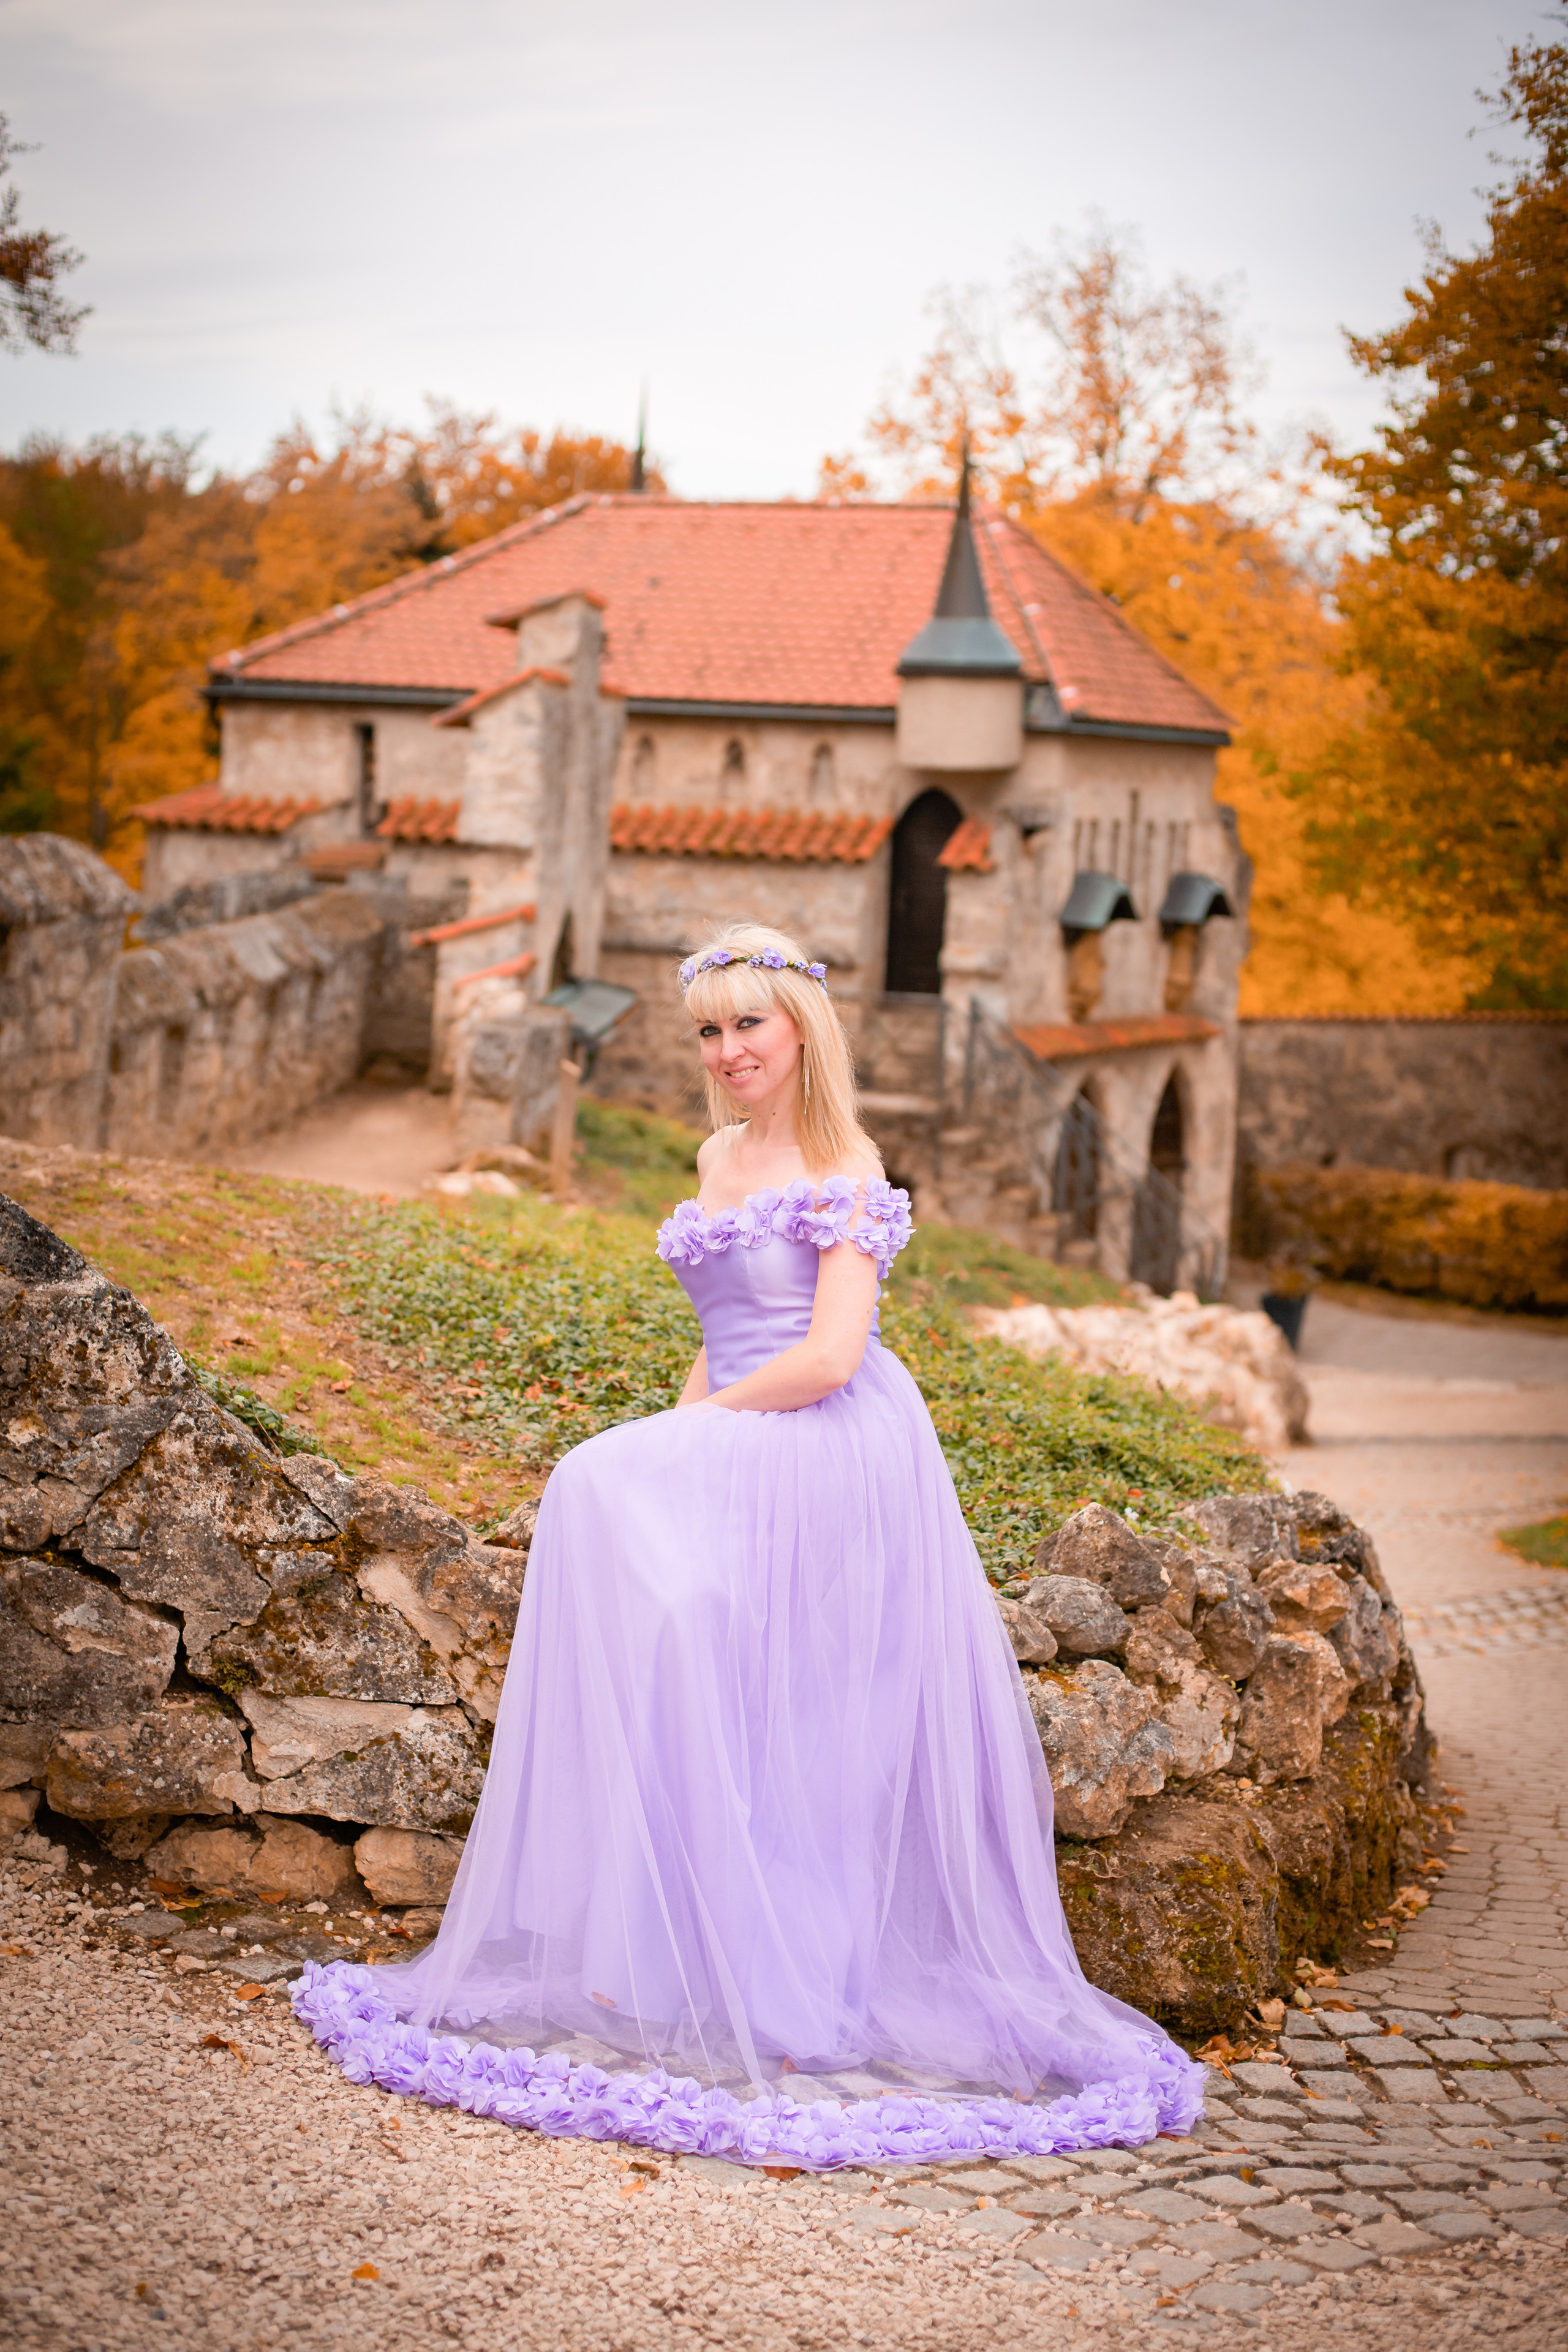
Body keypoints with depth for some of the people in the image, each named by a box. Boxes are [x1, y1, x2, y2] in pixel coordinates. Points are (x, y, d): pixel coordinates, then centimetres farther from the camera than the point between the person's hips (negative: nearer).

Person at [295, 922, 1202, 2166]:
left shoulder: (842, 1165, -10)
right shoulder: (720, 1157, 16)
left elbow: (829, 1355, -18)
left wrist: (697, 1426, -9)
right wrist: (680, 1438, 7)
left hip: (829, 1455, -8)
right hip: (744, 1452, 8)